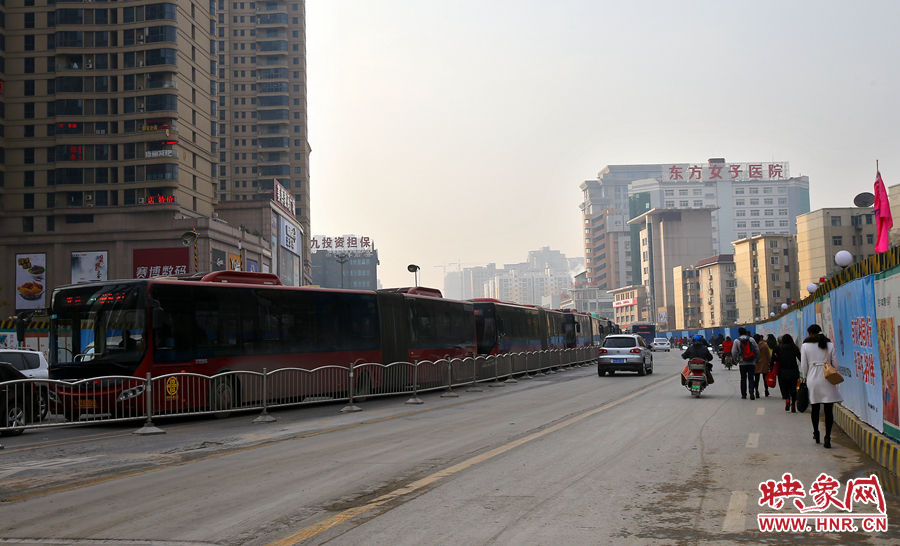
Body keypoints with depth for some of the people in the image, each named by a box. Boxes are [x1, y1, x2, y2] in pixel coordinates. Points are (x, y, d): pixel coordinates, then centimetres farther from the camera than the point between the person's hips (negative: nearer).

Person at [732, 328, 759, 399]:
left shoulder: (737, 341, -2)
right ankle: (751, 389, -23)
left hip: (742, 363, 0)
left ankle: (743, 394, 11)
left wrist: (735, 360, 12)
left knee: (743, 378, 8)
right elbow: (757, 350, 3)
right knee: (751, 377, 2)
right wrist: (756, 358, 14)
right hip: (752, 362, 0)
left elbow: (734, 352, -3)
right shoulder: (751, 339, 2)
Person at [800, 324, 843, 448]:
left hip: (813, 379, 0)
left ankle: (816, 433, 28)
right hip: (828, 380, 0)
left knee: (815, 408, 17)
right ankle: (827, 437, -11)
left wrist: (805, 377, 16)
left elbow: (803, 366, 0)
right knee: (828, 410, -3)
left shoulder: (806, 346, 0)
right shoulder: (830, 345, 2)